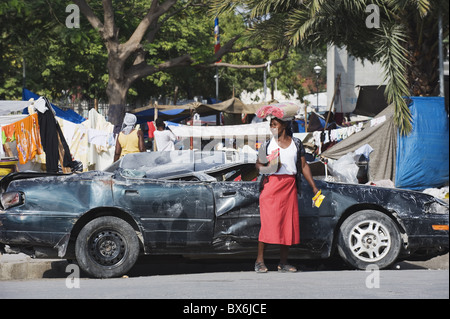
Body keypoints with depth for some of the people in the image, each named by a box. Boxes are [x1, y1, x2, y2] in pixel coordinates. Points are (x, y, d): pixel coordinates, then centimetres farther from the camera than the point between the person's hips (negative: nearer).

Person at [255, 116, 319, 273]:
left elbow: (303, 165, 14)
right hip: (271, 183, -2)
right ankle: (259, 261, -3)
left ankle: (283, 262, 9)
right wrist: (268, 168, -14)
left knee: (289, 223, 1)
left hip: (290, 186, 2)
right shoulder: (267, 145, 6)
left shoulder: (296, 143, 11)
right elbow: (258, 164, 9)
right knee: (267, 222, -9)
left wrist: (314, 187, 11)